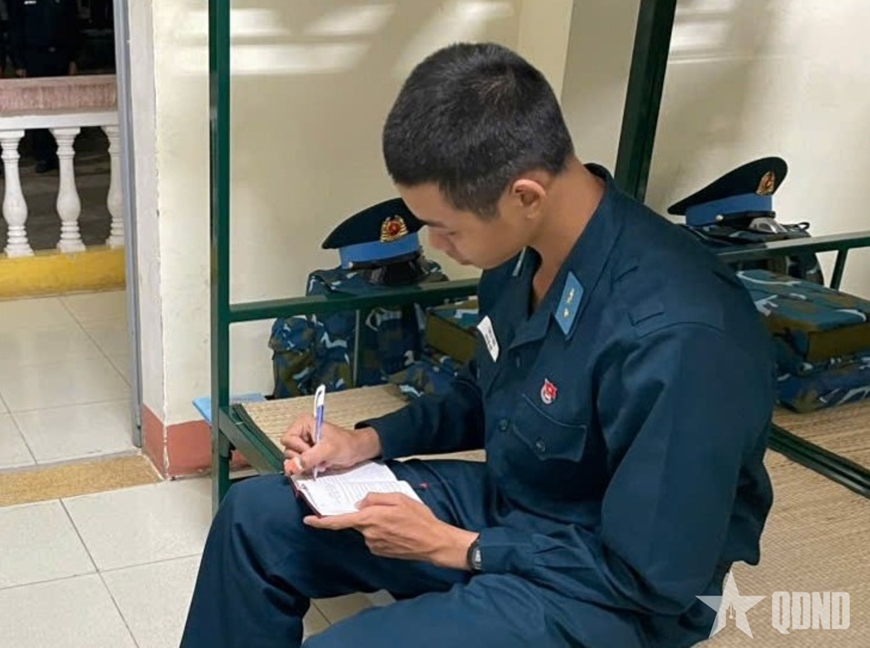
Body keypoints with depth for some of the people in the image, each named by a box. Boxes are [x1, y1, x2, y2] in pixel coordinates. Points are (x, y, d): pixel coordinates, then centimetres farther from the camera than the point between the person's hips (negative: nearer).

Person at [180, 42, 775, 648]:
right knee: (257, 516, 4)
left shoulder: (676, 336, -33)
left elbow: (653, 576, -23)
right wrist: (370, 439, -2)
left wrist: (454, 546, -18)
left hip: (614, 593, -7)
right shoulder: (525, 245, -9)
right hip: (507, 503, 7)